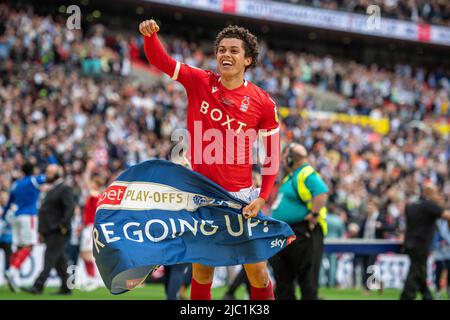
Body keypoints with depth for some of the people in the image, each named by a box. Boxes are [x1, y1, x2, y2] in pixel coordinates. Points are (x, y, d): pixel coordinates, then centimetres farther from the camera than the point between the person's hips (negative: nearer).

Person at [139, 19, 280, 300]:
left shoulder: (263, 103, -6)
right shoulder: (199, 82, 0)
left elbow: (273, 155, 0)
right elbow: (159, 59, 1)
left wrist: (262, 198, -10)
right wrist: (150, 34, -20)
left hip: (240, 197, -2)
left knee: (258, 273, -1)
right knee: (202, 272, 8)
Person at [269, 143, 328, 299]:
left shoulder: (307, 174, -13)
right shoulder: (291, 177, 19)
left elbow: (322, 192, -28)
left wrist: (314, 214, -27)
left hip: (303, 234, -11)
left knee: (307, 279, -6)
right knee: (282, 279, 11)